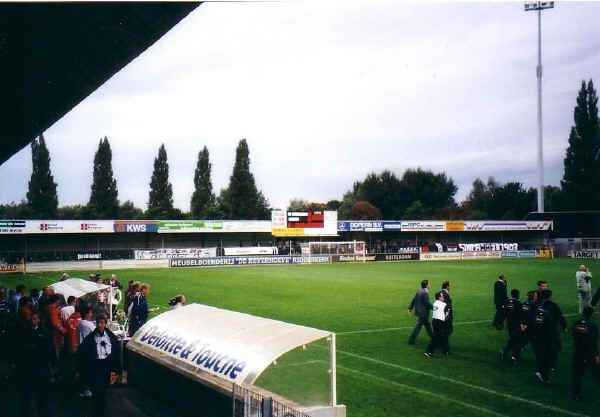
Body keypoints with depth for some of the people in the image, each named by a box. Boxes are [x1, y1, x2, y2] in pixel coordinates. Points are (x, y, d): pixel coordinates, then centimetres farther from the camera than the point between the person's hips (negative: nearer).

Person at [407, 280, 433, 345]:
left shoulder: (419, 291, 6)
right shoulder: (425, 293, -21)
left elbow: (413, 300, 12)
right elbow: (427, 303, -21)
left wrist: (410, 308, 19)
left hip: (419, 311, 10)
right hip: (423, 313, -10)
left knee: (427, 324, 21)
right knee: (418, 325, -3)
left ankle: (432, 337, 35)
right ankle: (411, 340, 1)